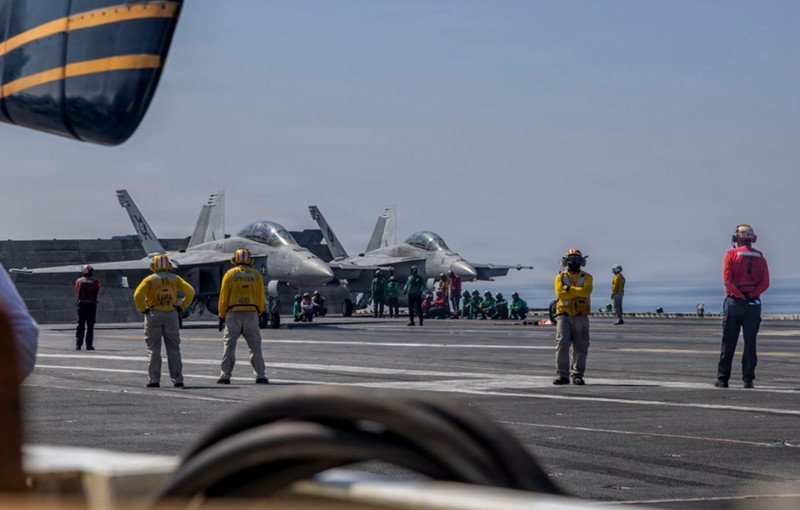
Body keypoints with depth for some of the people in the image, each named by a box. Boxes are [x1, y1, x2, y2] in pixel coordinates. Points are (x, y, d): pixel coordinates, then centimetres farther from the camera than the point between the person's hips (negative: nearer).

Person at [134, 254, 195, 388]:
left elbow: (138, 295, -15)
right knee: (173, 348, 8)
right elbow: (190, 292, -1)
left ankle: (154, 380, -2)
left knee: (153, 348, 2)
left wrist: (143, 309, -3)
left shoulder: (150, 279, -2)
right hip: (171, 315, 2)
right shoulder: (175, 278, 6)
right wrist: (181, 307, 4)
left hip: (154, 315, -2)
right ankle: (177, 379, 6)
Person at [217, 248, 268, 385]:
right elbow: (261, 298, 6)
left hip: (233, 314, -1)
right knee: (255, 347, 5)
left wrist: (221, 316, 5)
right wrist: (259, 313, 19)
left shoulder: (230, 274, 1)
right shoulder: (256, 275, 6)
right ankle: (260, 376, 1)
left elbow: (224, 297, 0)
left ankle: (225, 376, -1)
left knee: (229, 344, 3)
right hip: (252, 314, 1)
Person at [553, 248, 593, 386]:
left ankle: (577, 375, 10)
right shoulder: (560, 277, 9)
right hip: (564, 315, -1)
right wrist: (578, 293, -8)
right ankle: (562, 375, -9)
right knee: (562, 344, -10)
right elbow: (560, 293, -8)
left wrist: (569, 288, -10)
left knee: (580, 348, 3)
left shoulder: (586, 277, 10)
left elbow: (586, 291, -11)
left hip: (581, 317, 1)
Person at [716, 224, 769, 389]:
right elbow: (765, 283, -2)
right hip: (754, 304, 3)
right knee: (750, 343, 6)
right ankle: (748, 380, 2)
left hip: (734, 302, -3)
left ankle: (722, 379, 0)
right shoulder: (760, 257, 7)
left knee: (728, 343, 1)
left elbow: (727, 279, -13)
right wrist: (751, 295, -6)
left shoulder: (731, 254, -3)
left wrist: (739, 295, -8)